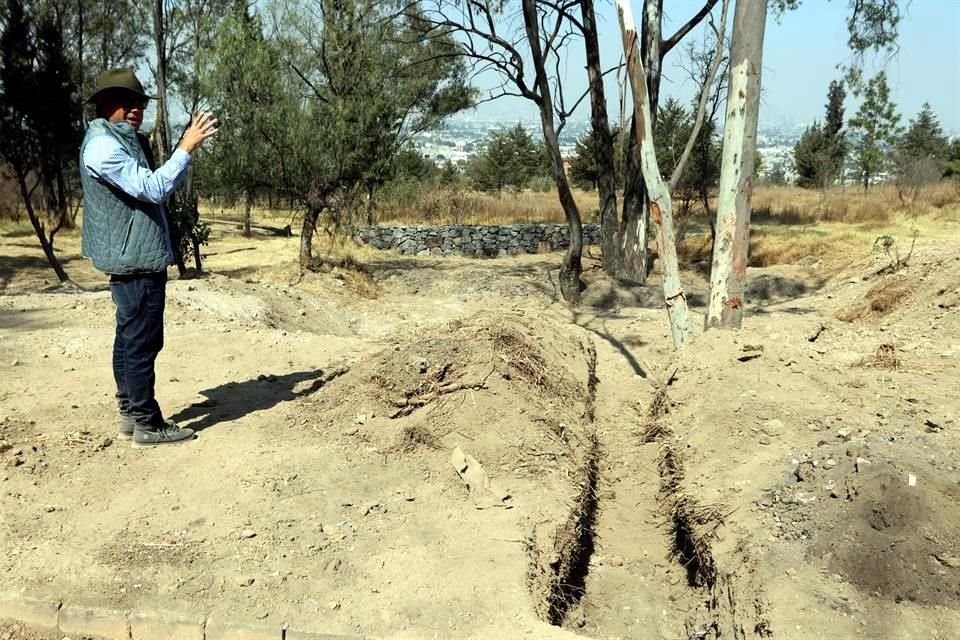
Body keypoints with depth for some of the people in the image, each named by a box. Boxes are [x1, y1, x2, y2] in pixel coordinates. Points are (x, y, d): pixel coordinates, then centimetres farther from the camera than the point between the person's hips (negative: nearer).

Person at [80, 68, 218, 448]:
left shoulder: (122, 141, 18)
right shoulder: (103, 145, -16)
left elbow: (161, 186, 19)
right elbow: (152, 188, -25)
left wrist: (190, 145, 10)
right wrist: (186, 148, -20)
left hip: (136, 258, 11)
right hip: (136, 260, -11)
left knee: (131, 339, 15)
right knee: (142, 342, -6)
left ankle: (131, 414, 23)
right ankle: (147, 424, 1)